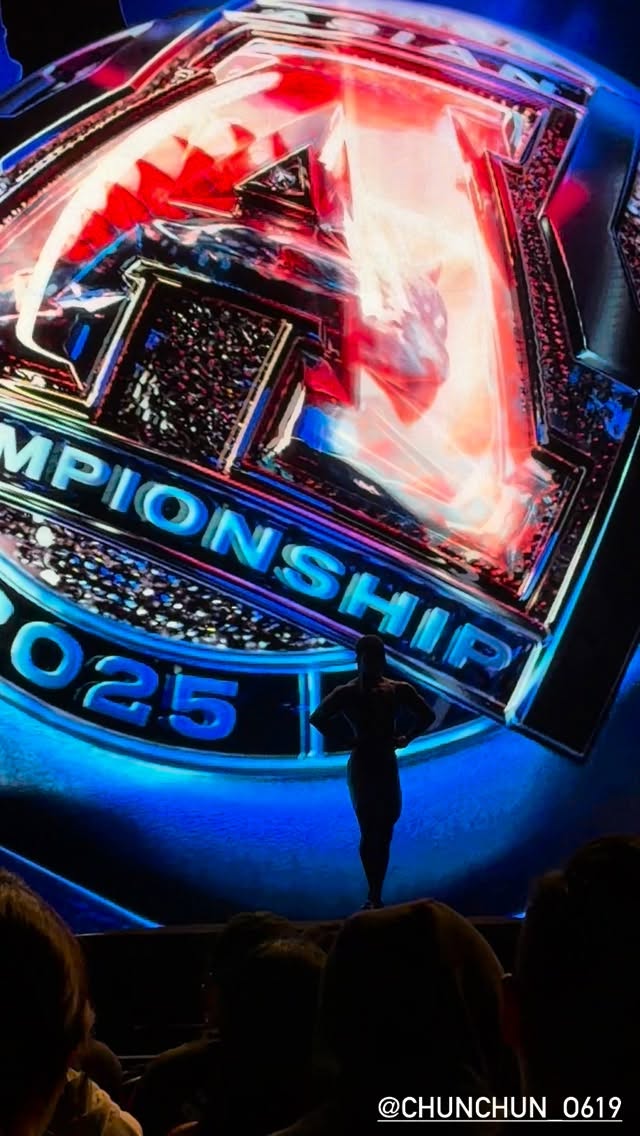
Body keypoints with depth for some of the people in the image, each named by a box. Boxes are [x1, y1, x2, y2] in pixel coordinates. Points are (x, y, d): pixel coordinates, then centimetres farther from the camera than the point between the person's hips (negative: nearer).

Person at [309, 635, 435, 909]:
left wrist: (406, 738, 2)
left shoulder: (400, 690, 2)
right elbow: (317, 718, -2)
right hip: (362, 767, -4)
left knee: (384, 832, 6)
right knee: (370, 832, -8)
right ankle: (374, 895, -5)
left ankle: (375, 896, 14)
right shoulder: (347, 693, -6)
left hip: (387, 766, 4)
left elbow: (427, 716, 14)